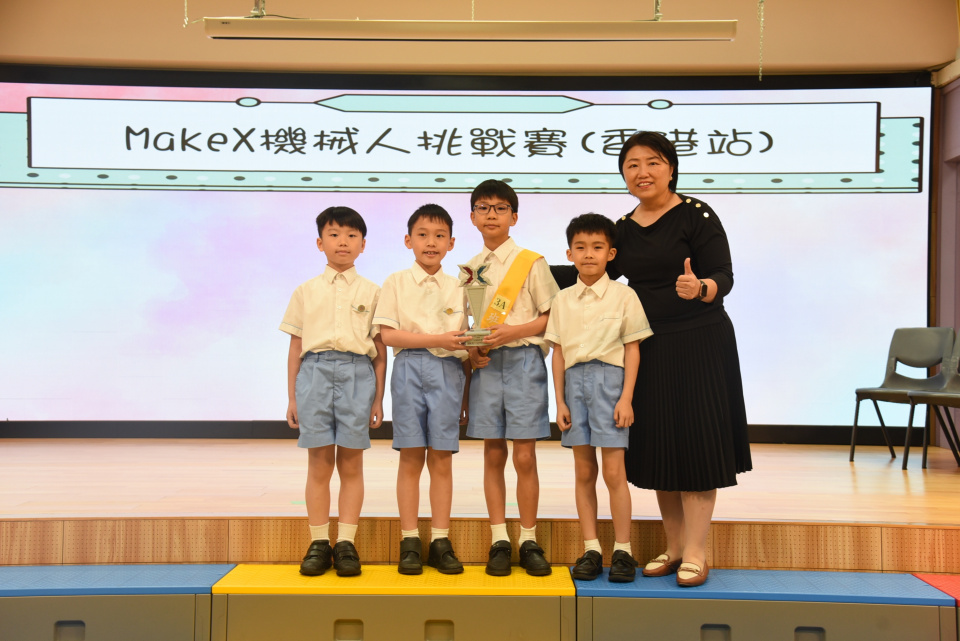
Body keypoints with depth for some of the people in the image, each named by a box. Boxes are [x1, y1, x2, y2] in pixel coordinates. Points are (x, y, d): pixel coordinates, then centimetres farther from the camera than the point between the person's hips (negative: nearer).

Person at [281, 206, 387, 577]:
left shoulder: (371, 293, 10)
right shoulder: (306, 292, 12)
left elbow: (380, 350, 10)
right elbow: (295, 348, 13)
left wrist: (378, 398, 5)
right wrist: (292, 397, 9)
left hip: (357, 373, 0)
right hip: (315, 371, 1)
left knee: (351, 464, 2)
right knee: (319, 462, 1)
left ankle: (346, 543, 9)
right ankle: (318, 543, 9)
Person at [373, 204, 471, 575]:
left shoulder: (457, 289, 12)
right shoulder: (396, 283, 5)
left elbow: (463, 346, 14)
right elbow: (388, 334, -5)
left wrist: (468, 394, 12)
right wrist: (437, 340, -13)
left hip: (448, 372, 2)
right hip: (410, 368, -2)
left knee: (441, 459, 3)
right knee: (411, 457, 0)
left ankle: (440, 541, 10)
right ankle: (409, 542, 8)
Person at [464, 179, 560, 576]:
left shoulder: (531, 262, 1)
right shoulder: (470, 269, 12)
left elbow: (553, 316, -1)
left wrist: (514, 330, -14)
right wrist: (470, 348, -2)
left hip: (523, 360, -3)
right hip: (485, 364, 3)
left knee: (524, 455, -3)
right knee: (493, 454, 5)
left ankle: (529, 541, 9)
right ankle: (499, 541, 13)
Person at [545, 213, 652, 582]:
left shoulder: (623, 296, 0)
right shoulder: (563, 301, 9)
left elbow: (632, 349, -1)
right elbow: (559, 353, 10)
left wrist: (626, 398, -8)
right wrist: (560, 400, 5)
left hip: (609, 378, -3)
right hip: (575, 381, 4)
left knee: (613, 471, -4)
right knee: (583, 471, 7)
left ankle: (622, 551, 7)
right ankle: (591, 549, 15)